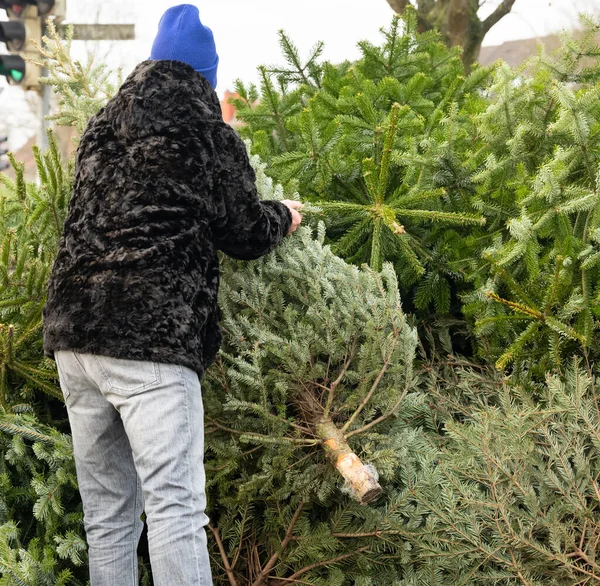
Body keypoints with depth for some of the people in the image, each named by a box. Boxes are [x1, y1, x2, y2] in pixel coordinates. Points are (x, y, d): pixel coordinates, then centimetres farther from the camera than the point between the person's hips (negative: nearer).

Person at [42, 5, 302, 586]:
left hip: (72, 332, 6)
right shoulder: (207, 133, 0)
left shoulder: (102, 128, 17)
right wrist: (282, 215, 27)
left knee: (107, 516, 11)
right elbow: (245, 234, 5)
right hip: (151, 341, -6)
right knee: (175, 510, -7)